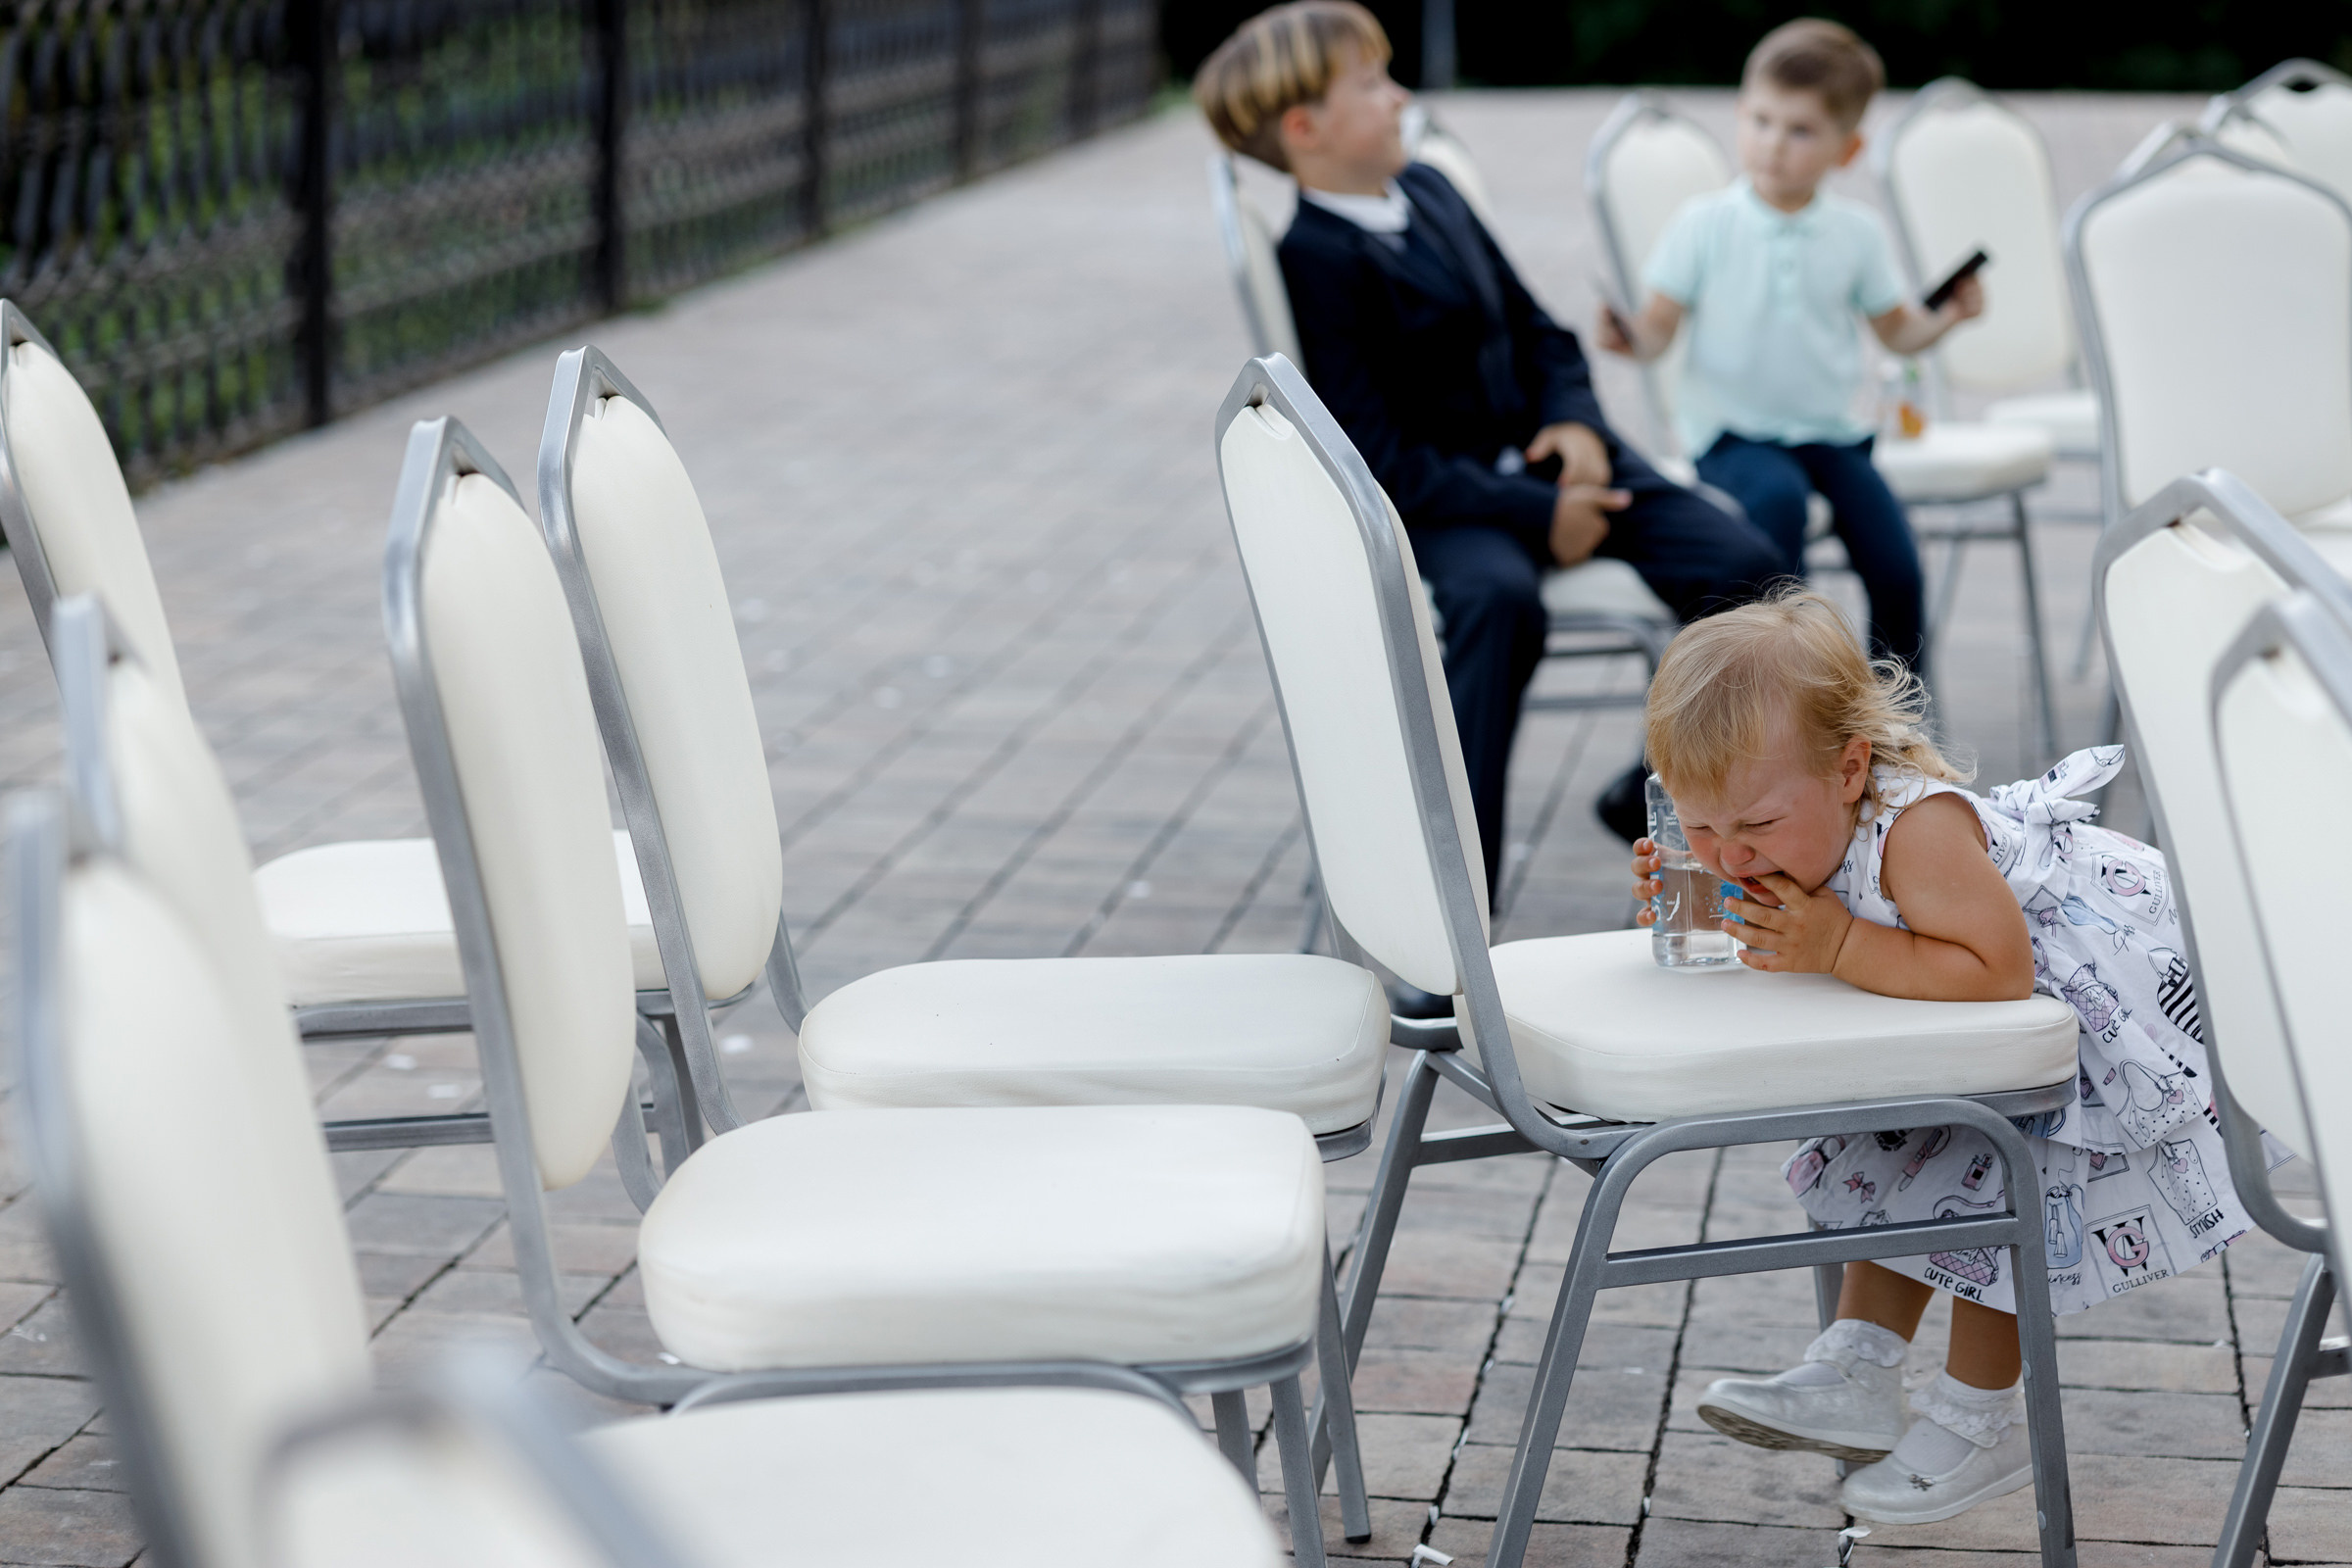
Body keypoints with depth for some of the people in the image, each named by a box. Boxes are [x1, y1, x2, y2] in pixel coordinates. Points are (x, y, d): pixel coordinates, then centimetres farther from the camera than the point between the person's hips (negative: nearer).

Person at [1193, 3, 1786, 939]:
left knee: (1745, 570, -11)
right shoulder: (1313, 256, -13)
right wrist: (1535, 517, -21)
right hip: (1433, 503, -7)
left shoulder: (1428, 191, 12)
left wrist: (1574, 417, -1)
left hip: (1539, 457, 8)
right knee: (1498, 595, -41)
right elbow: (1378, 458, -18)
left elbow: (1535, 327, 21)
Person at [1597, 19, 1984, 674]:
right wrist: (1627, 336, -25)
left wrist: (1945, 318, -5)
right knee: (1778, 496, -36)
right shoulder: (1704, 224, -5)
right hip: (1736, 435, -3)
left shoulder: (1857, 232, 4)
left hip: (1831, 432, 3)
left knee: (1896, 566, -12)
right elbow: (1660, 326, -4)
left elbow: (1895, 329, 14)